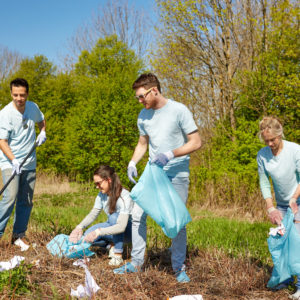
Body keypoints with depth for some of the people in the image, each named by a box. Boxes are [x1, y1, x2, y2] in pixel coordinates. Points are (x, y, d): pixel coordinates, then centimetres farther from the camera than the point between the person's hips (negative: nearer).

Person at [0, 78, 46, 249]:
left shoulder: (33, 107, 2)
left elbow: (41, 120, 24)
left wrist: (43, 132, 3)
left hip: (30, 163, 5)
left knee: (26, 201, 8)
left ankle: (19, 235, 20)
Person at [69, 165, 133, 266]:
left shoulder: (124, 196, -28)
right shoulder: (102, 195, -5)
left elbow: (121, 226, -36)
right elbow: (93, 214, -2)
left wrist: (98, 232, -45)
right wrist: (80, 227, -22)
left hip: (129, 228, -6)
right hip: (113, 226, 6)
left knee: (114, 217, -37)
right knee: (88, 236, -20)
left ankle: (118, 255, -25)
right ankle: (112, 245, 4)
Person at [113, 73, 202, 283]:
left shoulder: (178, 110, -12)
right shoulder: (144, 115, 6)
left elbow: (196, 142, -12)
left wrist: (170, 154, -23)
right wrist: (132, 163, 2)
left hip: (177, 174, -5)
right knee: (138, 214, 1)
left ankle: (179, 268, 15)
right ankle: (136, 262, 15)